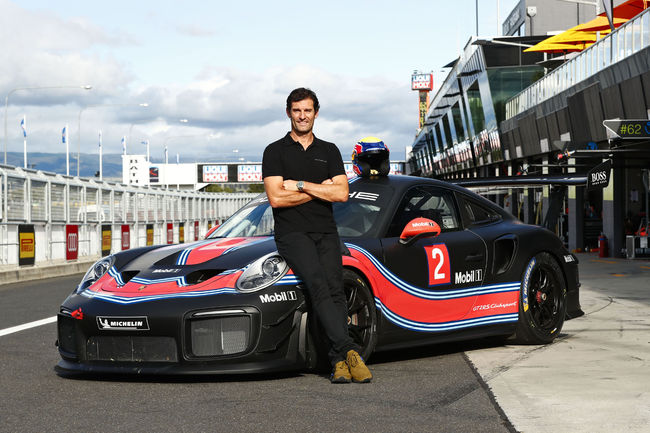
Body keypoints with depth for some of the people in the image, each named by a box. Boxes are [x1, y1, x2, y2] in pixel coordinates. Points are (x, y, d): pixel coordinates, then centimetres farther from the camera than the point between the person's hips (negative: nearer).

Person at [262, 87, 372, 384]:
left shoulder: (329, 151, 18)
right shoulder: (275, 151, 8)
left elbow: (341, 193, 4)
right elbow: (276, 198, -5)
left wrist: (299, 185, -3)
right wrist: (320, 189, 0)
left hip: (326, 232, 3)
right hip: (292, 233, -3)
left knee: (335, 288, -19)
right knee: (317, 283, -28)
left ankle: (338, 361, -26)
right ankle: (348, 350, -37)